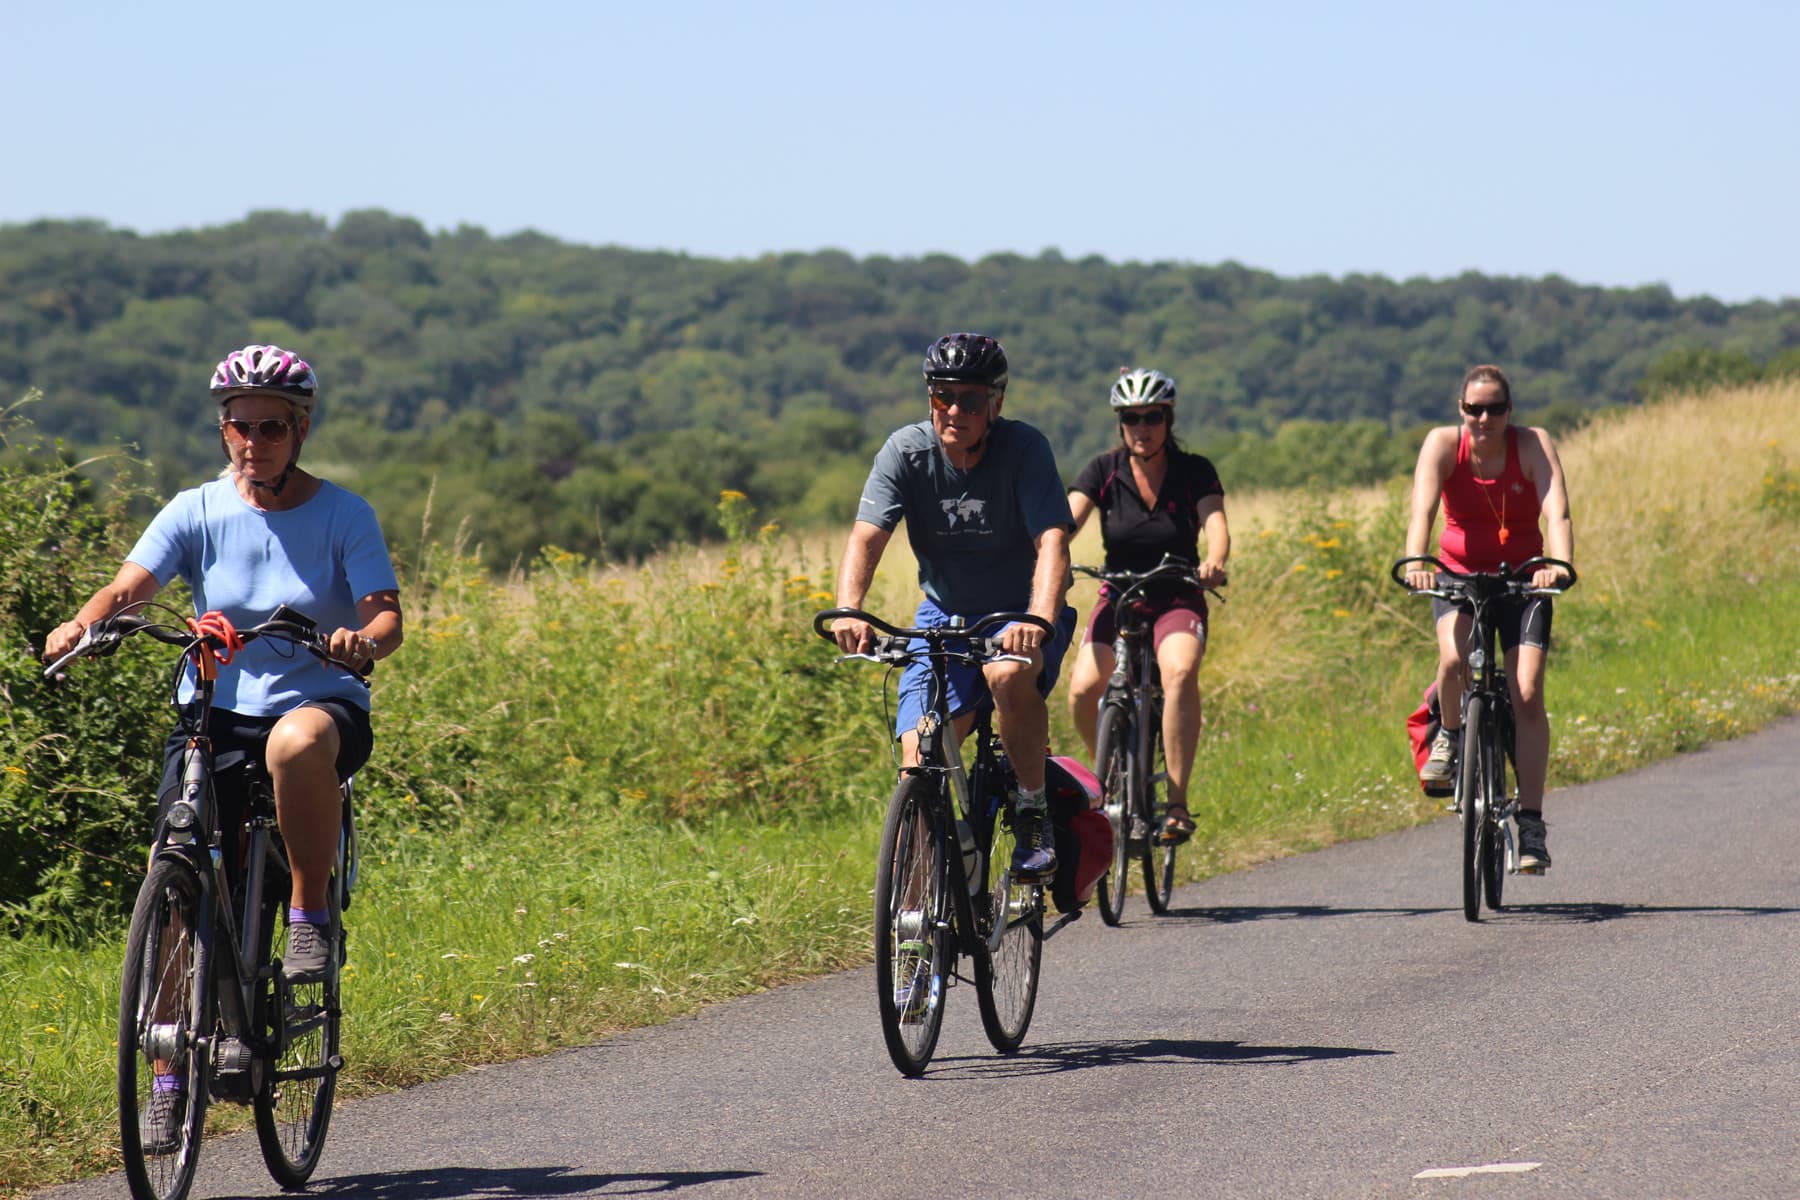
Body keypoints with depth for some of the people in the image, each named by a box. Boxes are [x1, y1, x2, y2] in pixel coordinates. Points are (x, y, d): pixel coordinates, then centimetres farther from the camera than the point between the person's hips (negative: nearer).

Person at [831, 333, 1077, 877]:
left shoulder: (1024, 449, -18)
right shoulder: (906, 451, -11)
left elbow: (1052, 542, -29)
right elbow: (866, 538, -21)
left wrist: (1039, 621, -48)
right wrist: (848, 611, -41)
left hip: (1019, 614, -3)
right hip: (945, 615, 3)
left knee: (1007, 673, -36)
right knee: (919, 761, -12)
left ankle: (1034, 814, -16)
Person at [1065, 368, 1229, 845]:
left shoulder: (1194, 471, -6)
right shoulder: (1104, 471, -4)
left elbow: (1215, 524, -20)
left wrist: (1215, 560, -43)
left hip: (1177, 600, -2)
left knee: (1181, 672, -34)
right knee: (1083, 688, -23)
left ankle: (1177, 801, -29)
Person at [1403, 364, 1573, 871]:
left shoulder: (1534, 446, -15)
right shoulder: (1443, 444, -14)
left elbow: (1557, 512, -28)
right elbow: (1422, 510, -27)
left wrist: (1560, 564, -47)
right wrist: (1415, 563, -46)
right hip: (1458, 574, 0)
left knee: (1527, 693, -14)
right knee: (1454, 657, -31)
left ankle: (1531, 823, -8)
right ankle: (1450, 734, 2)